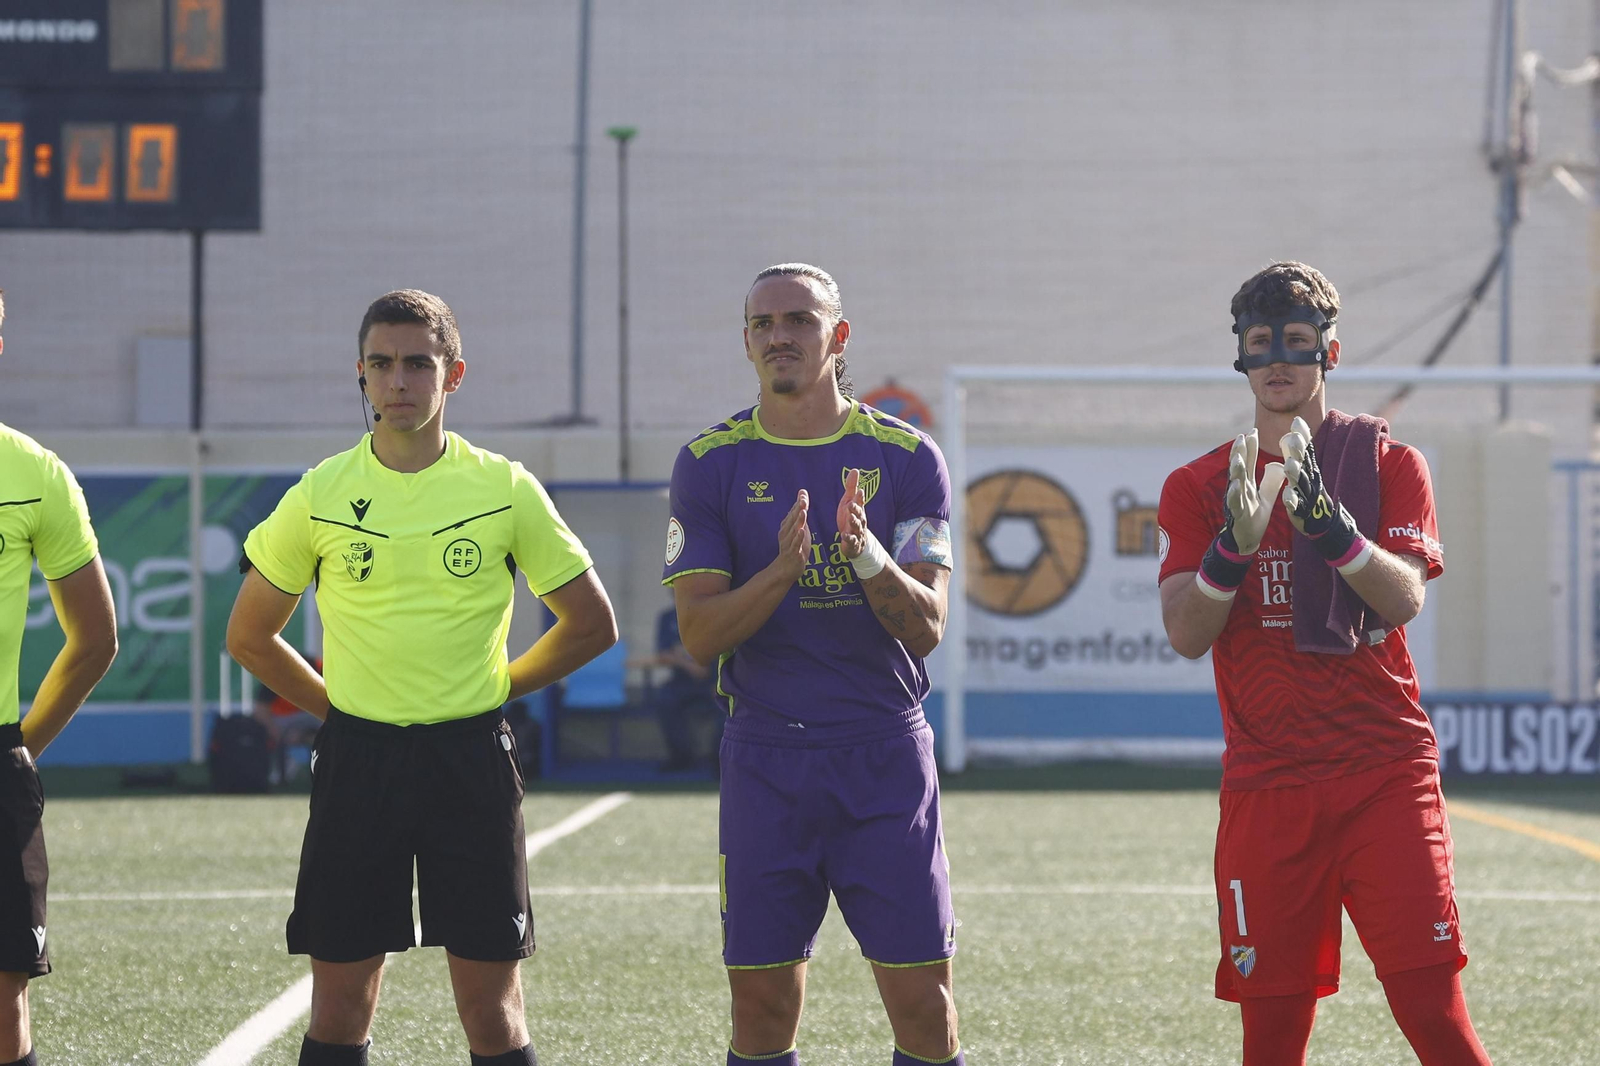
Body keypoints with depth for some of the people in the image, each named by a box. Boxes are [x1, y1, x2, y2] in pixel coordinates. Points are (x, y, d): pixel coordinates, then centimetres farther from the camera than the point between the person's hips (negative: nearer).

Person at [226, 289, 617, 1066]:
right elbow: (249, 636, 12)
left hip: (471, 759, -1)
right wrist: (338, 708, 7)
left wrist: (491, 690, 7)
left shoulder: (506, 491, -1)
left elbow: (591, 626, 9)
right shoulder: (321, 497, 1)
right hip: (357, 760, 1)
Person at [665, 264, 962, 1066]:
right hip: (765, 757, 1)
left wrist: (868, 556, -23)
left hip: (885, 757, -1)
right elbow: (700, 632, -3)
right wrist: (782, 571, -20)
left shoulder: (906, 459, 1)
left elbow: (926, 627, -4)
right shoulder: (711, 464, 3)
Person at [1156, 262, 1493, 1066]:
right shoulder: (1197, 487, 10)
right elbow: (1186, 635, -2)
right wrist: (1234, 543, -19)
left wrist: (1327, 522, -24)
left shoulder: (1388, 463, 7)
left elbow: (1404, 599, -8)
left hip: (1386, 774, -1)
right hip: (1266, 783, 1)